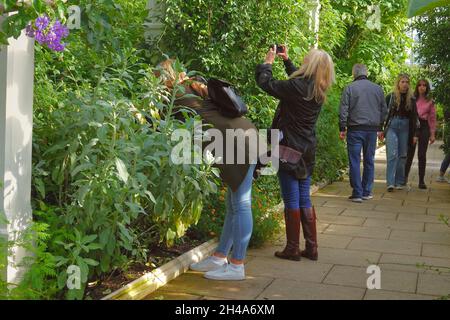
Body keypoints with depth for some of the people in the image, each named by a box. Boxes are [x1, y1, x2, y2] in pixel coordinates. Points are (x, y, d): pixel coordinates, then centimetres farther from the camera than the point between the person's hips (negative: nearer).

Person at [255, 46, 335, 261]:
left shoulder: (296, 87, -18)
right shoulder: (318, 91, 5)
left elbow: (265, 82, -11)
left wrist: (268, 61, 6)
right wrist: (286, 60, 29)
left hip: (289, 148, -7)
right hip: (308, 150, 7)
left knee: (292, 200, 0)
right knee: (304, 199, 13)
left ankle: (292, 249, 8)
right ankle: (311, 247, 18)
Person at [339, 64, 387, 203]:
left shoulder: (349, 88, -3)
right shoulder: (378, 88, 9)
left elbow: (343, 110, -7)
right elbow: (384, 110, 15)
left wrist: (342, 128, -2)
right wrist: (380, 128, 22)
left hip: (355, 130, -3)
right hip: (372, 130, 4)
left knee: (354, 162, 0)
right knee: (369, 161, 11)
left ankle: (357, 193, -1)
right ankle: (367, 192, 15)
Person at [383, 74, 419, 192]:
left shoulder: (411, 99, 8)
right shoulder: (391, 97, 0)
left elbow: (414, 117, 9)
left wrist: (415, 134, 5)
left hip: (405, 128, 3)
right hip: (392, 127, -3)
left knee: (402, 155, 6)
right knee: (392, 154, -12)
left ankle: (399, 182, 14)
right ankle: (390, 183, -14)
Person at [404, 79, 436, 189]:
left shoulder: (430, 101, 6)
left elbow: (432, 118, 6)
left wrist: (432, 134, 1)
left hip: (424, 127, 0)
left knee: (422, 154, 1)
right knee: (410, 153, 3)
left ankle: (421, 181, 6)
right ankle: (405, 176, 18)